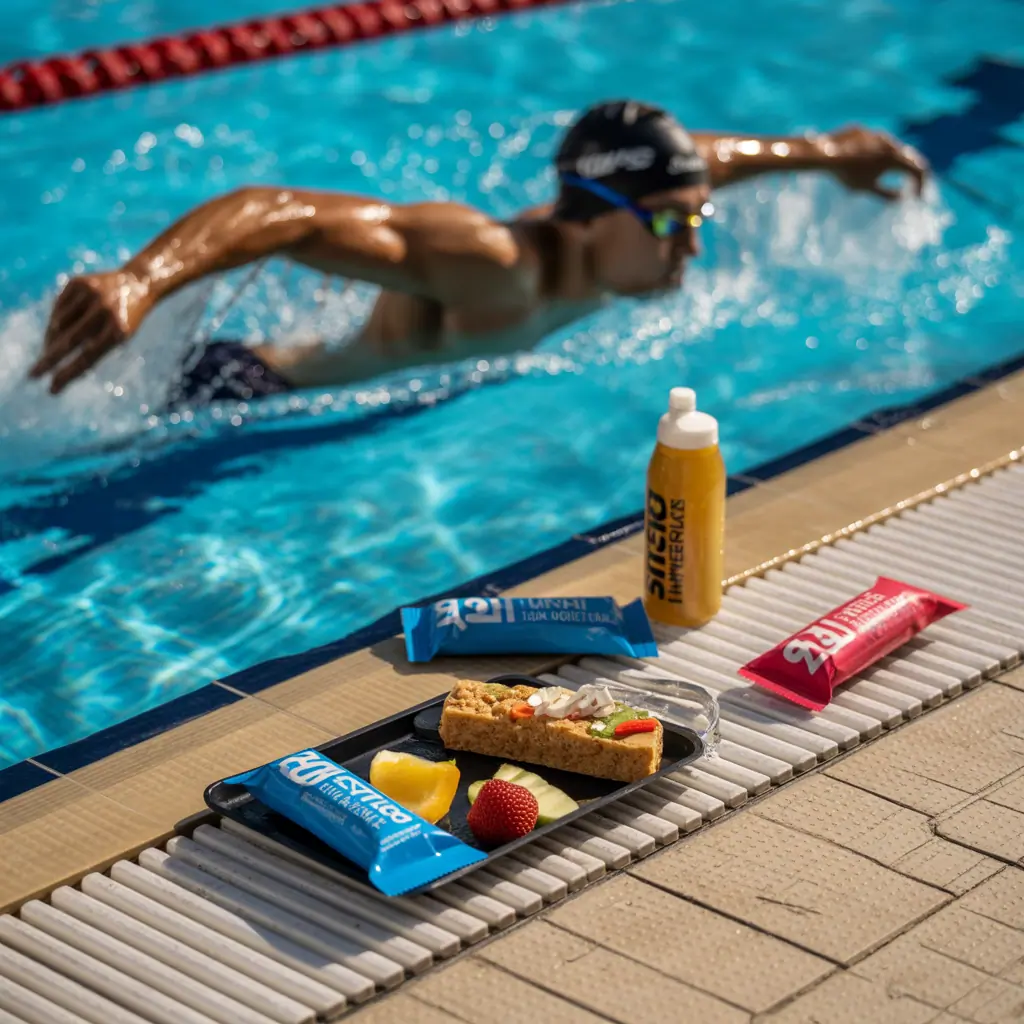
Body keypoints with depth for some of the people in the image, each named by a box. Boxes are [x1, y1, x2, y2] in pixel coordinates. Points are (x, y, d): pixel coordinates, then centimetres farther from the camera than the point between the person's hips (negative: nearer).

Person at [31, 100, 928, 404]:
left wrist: (824, 153, 25)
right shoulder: (490, 264, -41)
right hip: (248, 394, -9)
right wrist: (138, 281, -71)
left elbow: (696, 154, 10)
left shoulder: (608, 250, -14)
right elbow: (276, 213, -53)